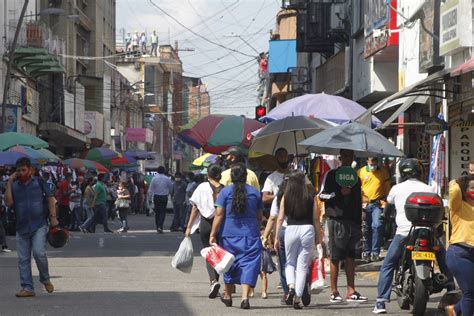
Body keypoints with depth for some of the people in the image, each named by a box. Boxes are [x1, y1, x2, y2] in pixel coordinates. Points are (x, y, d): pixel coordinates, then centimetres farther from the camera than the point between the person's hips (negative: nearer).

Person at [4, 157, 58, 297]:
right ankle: (27, 288, 7)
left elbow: (50, 198, 5)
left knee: (39, 253, -18)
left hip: (39, 224, -3)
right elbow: (9, 202, -4)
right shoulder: (14, 185, 9)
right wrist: (9, 183, -7)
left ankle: (45, 279, 5)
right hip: (21, 227, 4)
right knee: (23, 259, 2)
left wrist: (53, 216, -5)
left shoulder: (39, 182, 4)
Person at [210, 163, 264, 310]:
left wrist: (213, 234, -6)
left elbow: (219, 214, -8)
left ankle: (227, 296, 29)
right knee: (248, 264, -2)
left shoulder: (225, 192, -3)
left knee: (229, 264, 15)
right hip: (250, 235, 0)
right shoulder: (255, 192, 3)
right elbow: (259, 216, 10)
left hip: (229, 234, 0)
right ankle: (245, 297, -17)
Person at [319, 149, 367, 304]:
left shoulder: (355, 178, 18)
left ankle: (351, 291, 5)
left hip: (353, 221, 5)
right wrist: (340, 193, -17)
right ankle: (334, 292, 1)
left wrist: (359, 222, 16)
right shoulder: (331, 175, 2)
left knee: (351, 256, 4)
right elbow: (322, 195, -5)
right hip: (336, 220, -5)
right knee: (335, 257, -3)